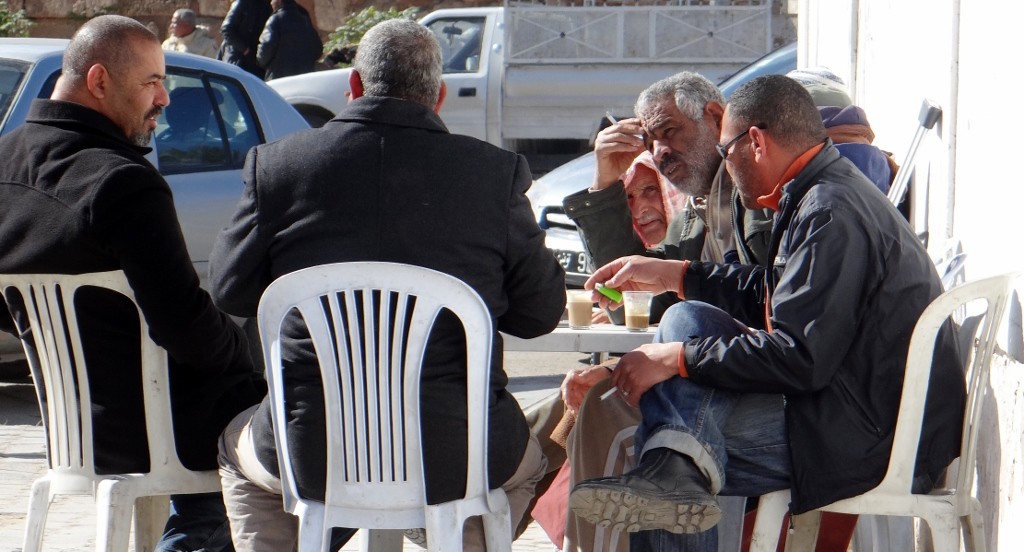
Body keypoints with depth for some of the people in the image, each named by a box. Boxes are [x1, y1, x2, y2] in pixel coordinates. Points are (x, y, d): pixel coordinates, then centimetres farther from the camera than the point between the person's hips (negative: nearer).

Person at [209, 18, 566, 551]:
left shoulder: (277, 163, -4)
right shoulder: (498, 172, -6)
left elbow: (229, 289, 7)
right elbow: (541, 312, 3)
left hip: (311, 457, 0)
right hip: (455, 459, 0)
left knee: (238, 448, 35)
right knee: (527, 458, 34)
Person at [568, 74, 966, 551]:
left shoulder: (830, 214, -19)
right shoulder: (837, 193, 14)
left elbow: (801, 358, -24)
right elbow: (773, 293, 28)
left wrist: (676, 359, -16)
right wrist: (674, 274, 27)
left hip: (871, 437, -11)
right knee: (686, 320, 7)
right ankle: (677, 464, -14)